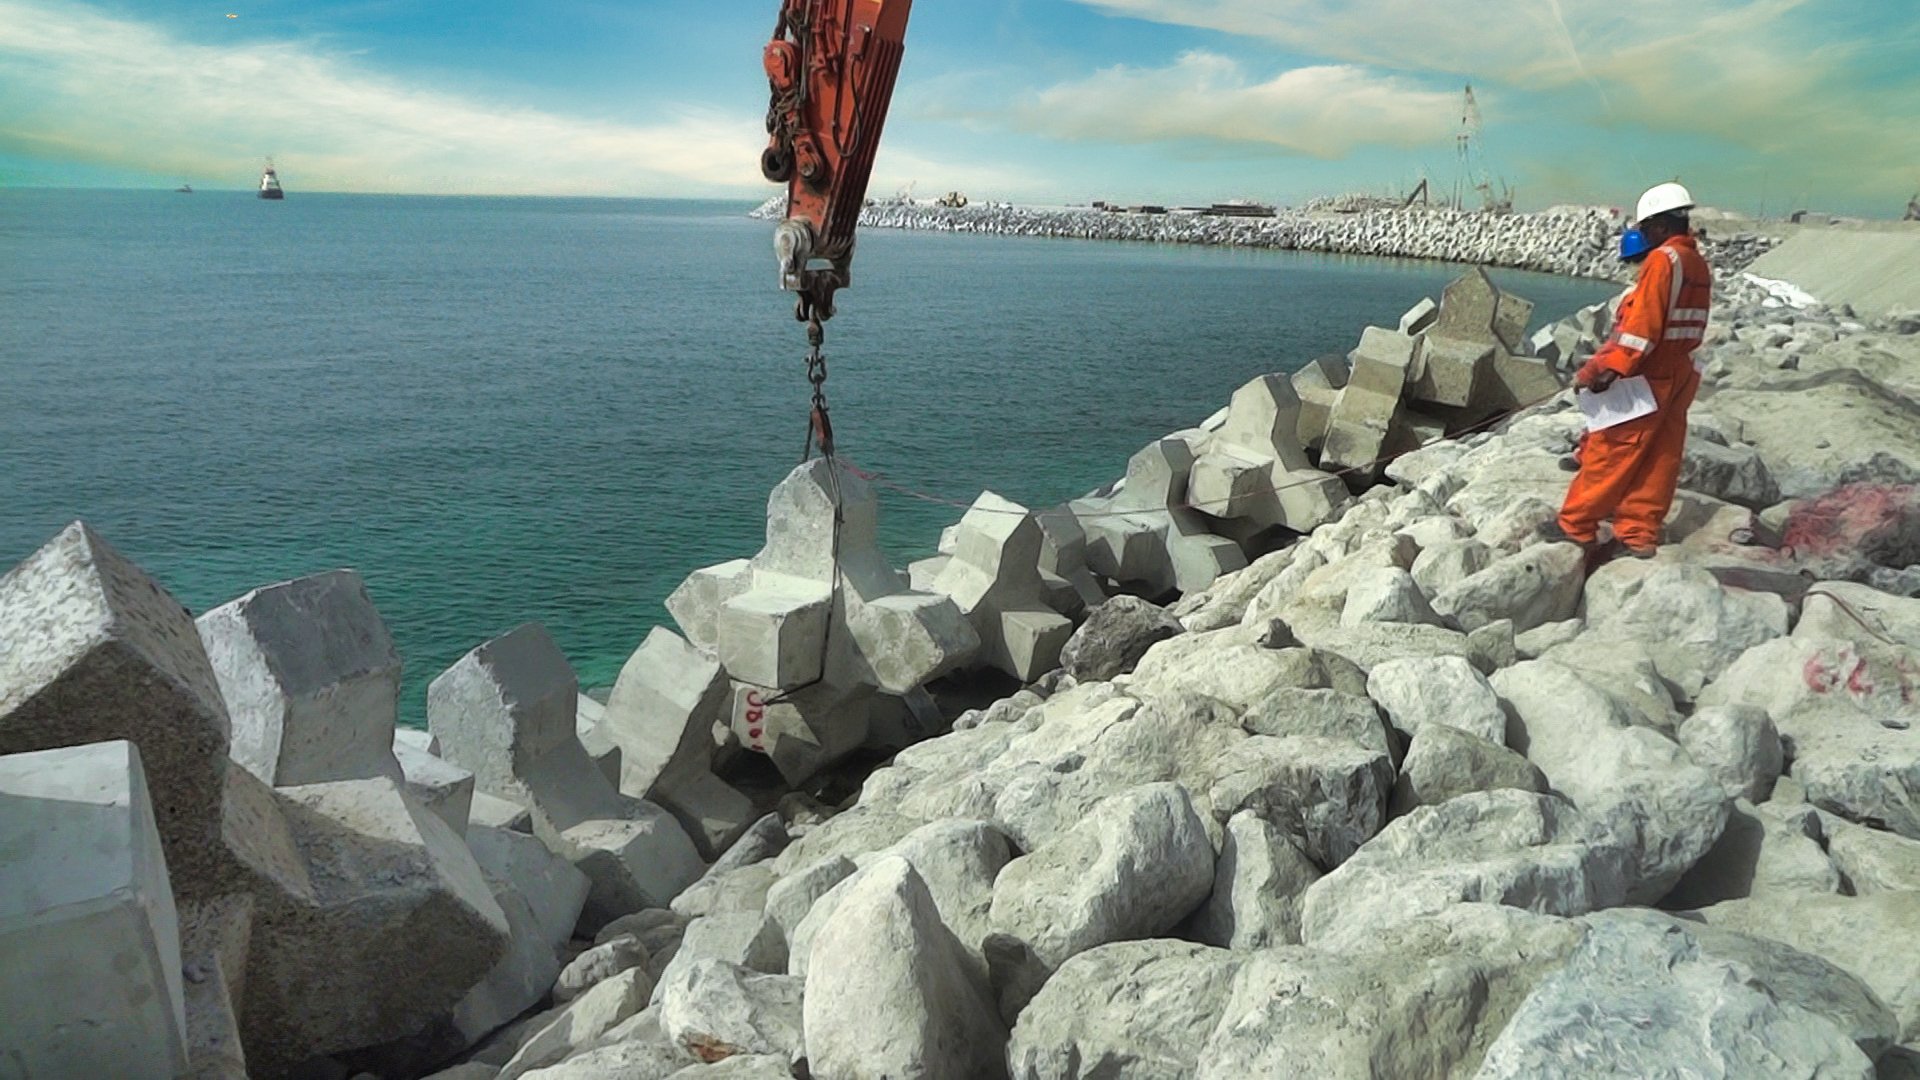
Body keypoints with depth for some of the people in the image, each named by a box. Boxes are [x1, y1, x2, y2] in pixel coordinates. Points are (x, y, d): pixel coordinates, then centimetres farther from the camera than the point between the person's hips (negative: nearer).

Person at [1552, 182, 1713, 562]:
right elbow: (1684, 327, 13)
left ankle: (1574, 529, 6)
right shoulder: (1699, 266, 13)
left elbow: (1640, 325, -22)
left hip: (1646, 380, -9)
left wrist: (1603, 370, -22)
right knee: (1657, 462, 10)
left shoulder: (1663, 260, -14)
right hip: (1679, 377, 9)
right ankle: (1638, 536, 16)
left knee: (1606, 455, -1)